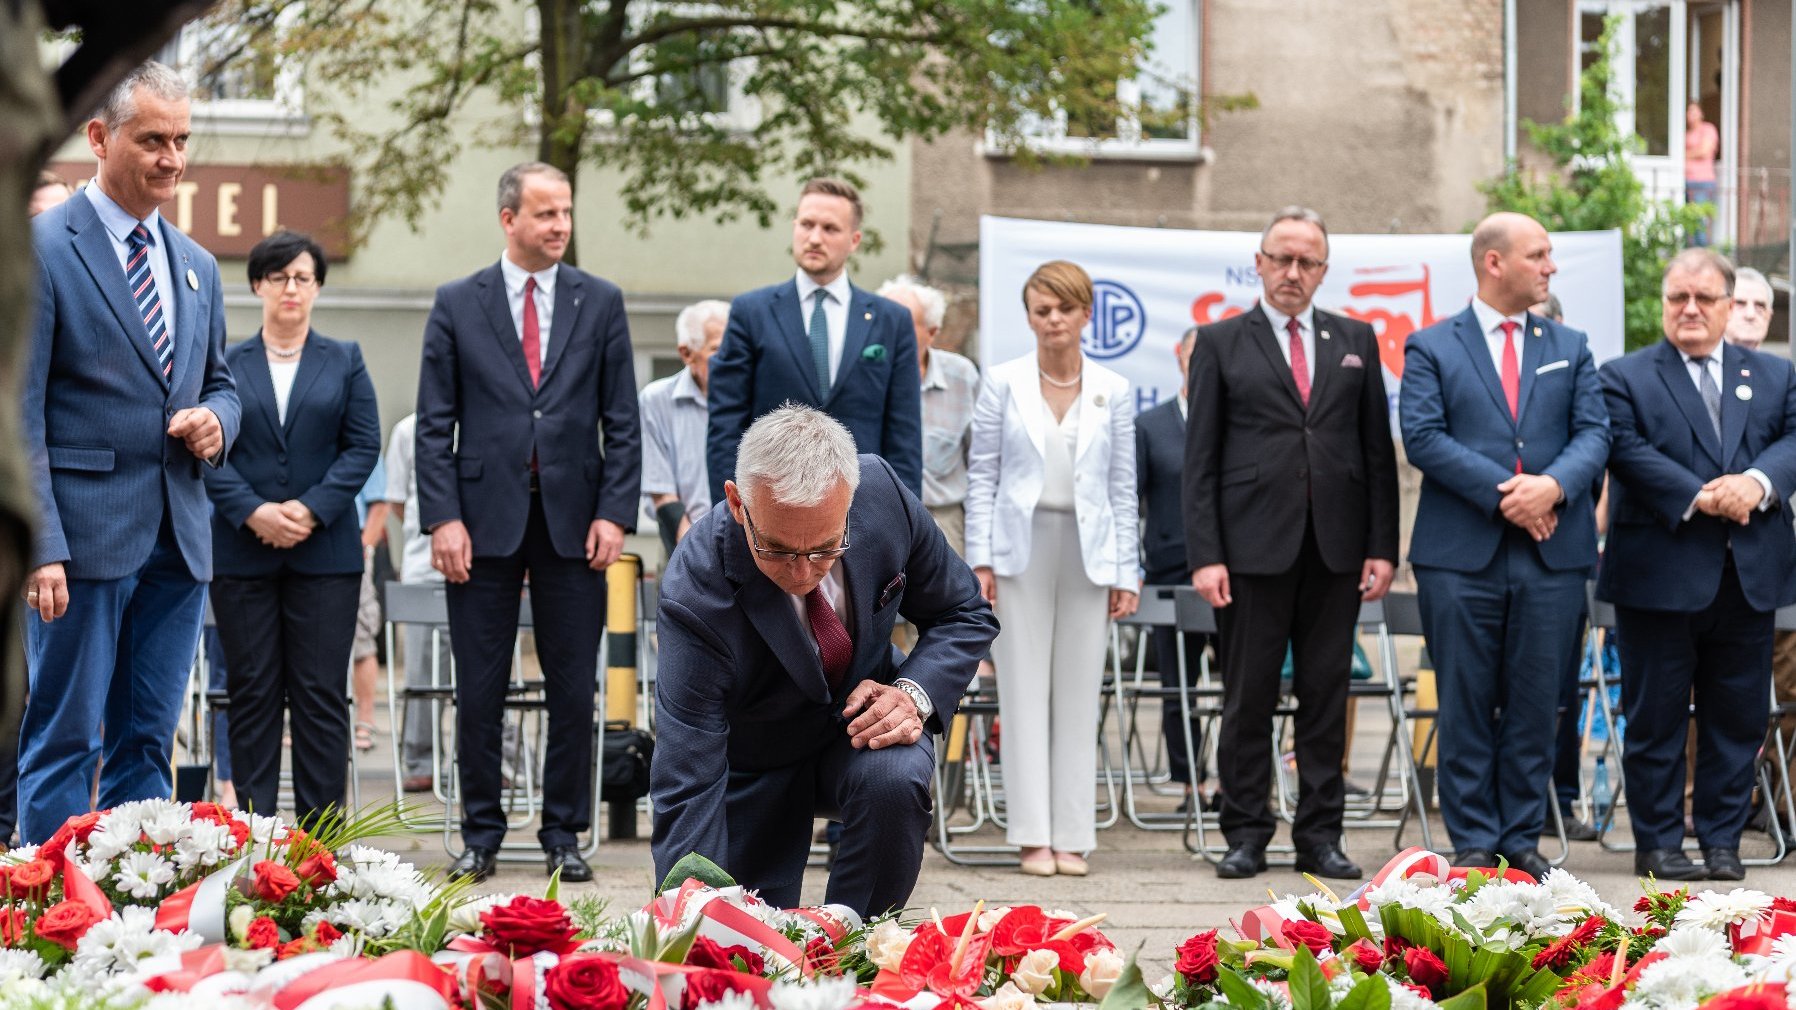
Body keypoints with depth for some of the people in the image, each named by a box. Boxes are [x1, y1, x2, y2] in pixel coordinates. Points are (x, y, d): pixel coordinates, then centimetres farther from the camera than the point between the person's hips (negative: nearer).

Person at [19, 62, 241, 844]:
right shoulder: (40, 247, -5)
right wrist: (40, 544, -18)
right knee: (65, 741, -3)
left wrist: (217, 420, 1)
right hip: (84, 533, -6)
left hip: (178, 542, 6)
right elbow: (17, 413, -10)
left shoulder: (196, 266, 16)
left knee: (148, 744, 8)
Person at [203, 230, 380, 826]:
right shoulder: (225, 365, 8)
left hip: (324, 550, 0)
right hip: (242, 551, 0)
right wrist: (253, 512, -15)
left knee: (321, 692, -1)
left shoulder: (344, 362, 10)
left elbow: (363, 447, 2)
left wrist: (311, 509, -11)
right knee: (252, 692, 1)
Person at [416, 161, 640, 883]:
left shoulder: (601, 303, 7)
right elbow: (434, 425, 3)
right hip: (485, 519, -1)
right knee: (479, 690, 4)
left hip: (572, 519, 1)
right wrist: (443, 518, -7)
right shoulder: (457, 304, 4)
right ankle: (480, 836, 14)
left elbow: (622, 422, 6)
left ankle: (564, 836, 13)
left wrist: (614, 513, -5)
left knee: (573, 689, 3)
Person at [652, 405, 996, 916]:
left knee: (894, 782, -33)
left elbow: (964, 616, -5)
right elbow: (687, 786, -36)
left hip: (861, 723, 2)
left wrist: (915, 694, -25)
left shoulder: (883, 492, -24)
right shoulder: (694, 593, -35)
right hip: (752, 770, -1)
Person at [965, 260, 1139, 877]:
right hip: (1023, 545, -1)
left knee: (1079, 692, 2)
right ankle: (1033, 836, 3)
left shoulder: (1113, 392, 7)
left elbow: (1123, 486, 8)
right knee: (1024, 691, -1)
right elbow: (982, 474, 3)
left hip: (1088, 550, 1)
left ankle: (1072, 837, 7)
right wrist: (980, 560, -5)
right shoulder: (1003, 384, 3)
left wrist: (1125, 572, 3)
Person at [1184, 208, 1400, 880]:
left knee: (1327, 696, 5)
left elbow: (1378, 450, 11)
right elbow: (1200, 459, 1)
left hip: (1336, 548, 2)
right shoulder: (1221, 343, 5)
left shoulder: (1356, 341, 13)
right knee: (1249, 697, 1)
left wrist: (1382, 546, 2)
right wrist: (1204, 555, -8)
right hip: (1254, 546, -2)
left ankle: (1320, 836, 11)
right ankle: (1246, 835, 9)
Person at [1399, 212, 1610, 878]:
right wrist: (1503, 493, -15)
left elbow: (1593, 433, 5)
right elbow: (1422, 436, -7)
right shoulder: (1431, 348, 5)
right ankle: (1474, 842, 7)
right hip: (1462, 552, -3)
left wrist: (1554, 485, -15)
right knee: (1466, 706, 0)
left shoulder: (1570, 348, 16)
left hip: (1553, 553, 3)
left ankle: (1523, 838, 12)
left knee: (1536, 704, 4)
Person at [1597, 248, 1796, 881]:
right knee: (1656, 717, 2)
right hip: (1662, 577, -3)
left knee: (1738, 716, 6)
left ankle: (1722, 841, 15)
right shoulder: (1624, 378, 4)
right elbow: (1627, 451, -10)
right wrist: (1698, 499, -20)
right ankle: (1658, 842, 10)